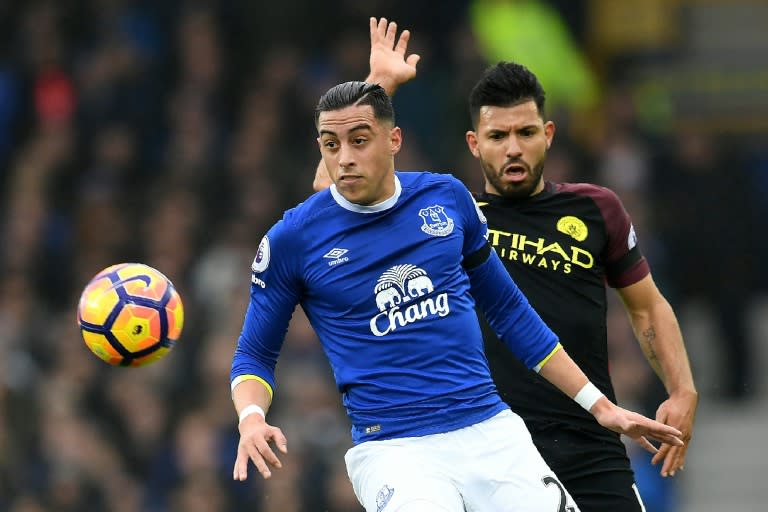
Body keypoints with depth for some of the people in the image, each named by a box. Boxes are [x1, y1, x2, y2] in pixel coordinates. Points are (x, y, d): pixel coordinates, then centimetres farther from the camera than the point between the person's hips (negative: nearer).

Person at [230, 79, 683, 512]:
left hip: (492, 433, 3)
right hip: (392, 448, -3)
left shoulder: (447, 197, 7)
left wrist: (598, 405, 17)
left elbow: (508, 311, 18)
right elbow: (255, 354, 9)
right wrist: (252, 418, -14)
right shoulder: (292, 239, -1)